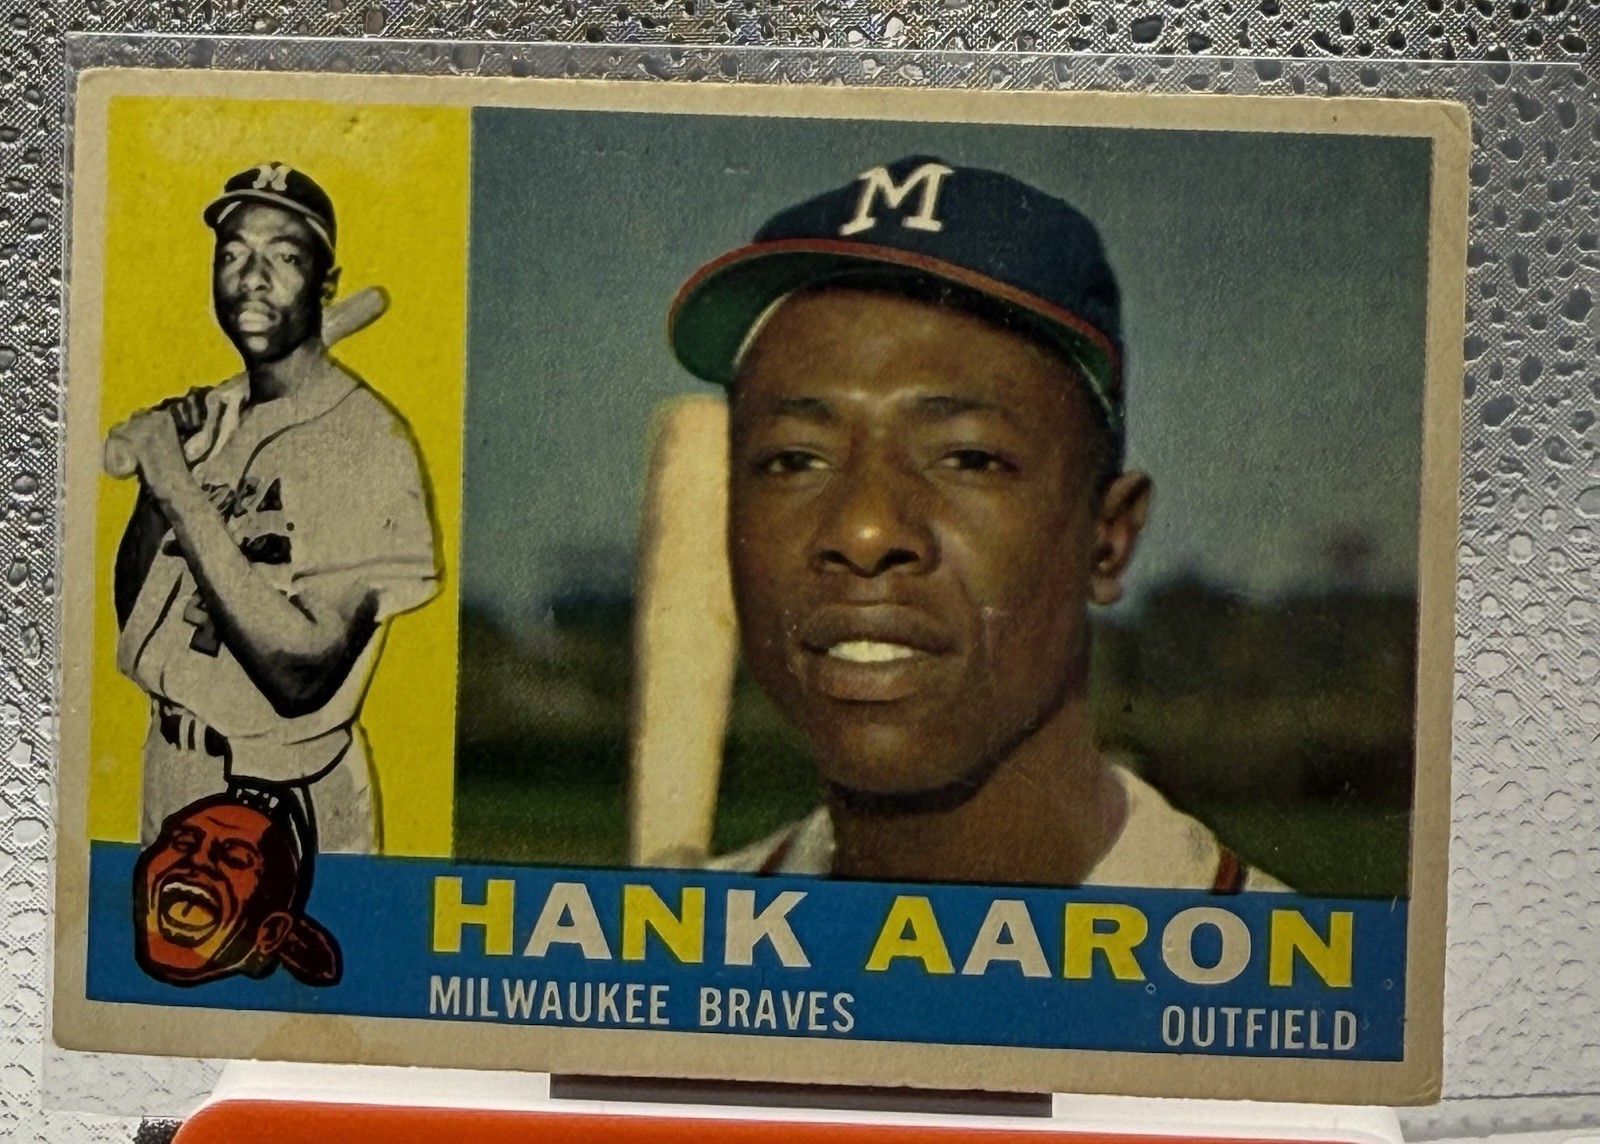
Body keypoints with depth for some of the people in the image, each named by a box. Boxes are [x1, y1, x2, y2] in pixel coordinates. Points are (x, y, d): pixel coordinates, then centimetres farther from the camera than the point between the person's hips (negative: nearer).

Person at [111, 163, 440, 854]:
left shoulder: (368, 444, -17)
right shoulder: (212, 419, 4)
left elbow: (301, 676, -26)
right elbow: (134, 617, 5)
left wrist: (179, 489, -26)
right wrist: (154, 479, -10)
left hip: (290, 807, -6)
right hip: (170, 781, 6)